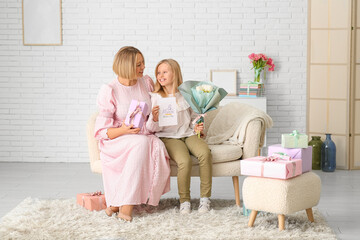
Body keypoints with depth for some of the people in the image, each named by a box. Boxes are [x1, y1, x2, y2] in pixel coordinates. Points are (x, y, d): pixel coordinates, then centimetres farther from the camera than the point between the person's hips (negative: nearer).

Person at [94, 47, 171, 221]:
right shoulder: (109, 91, -6)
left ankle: (119, 204, -28)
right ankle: (126, 204, -33)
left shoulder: (146, 83, 9)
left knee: (157, 146, -32)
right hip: (116, 142, -4)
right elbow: (102, 131, -8)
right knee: (142, 143, -37)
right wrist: (124, 130, -27)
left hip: (145, 138, 5)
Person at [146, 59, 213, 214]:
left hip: (188, 134, 3)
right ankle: (184, 200, -13)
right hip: (168, 137, -3)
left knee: (205, 153, -29)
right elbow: (152, 128, 0)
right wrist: (154, 118, -22)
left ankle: (205, 198, -18)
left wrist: (197, 127, 1)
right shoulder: (155, 97, 4)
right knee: (185, 161, -32)